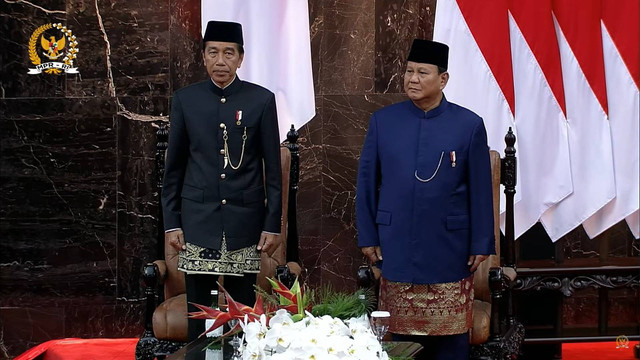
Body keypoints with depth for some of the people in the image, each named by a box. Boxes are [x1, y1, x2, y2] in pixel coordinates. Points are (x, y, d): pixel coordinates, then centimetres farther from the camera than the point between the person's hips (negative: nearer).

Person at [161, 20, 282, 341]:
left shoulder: (262, 100, 1)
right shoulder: (185, 100, 4)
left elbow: (272, 167, 3)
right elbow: (174, 166, 8)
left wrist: (272, 224, 0)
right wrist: (171, 222, 4)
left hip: (244, 223, -1)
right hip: (198, 222, 1)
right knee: (199, 314, 4)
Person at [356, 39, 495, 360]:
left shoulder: (469, 125, -2)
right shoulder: (382, 121, 2)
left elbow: (480, 190, -1)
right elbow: (366, 182, 7)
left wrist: (481, 244, -1)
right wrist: (367, 236, 4)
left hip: (449, 251, -1)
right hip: (396, 251, 2)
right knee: (401, 334, 8)